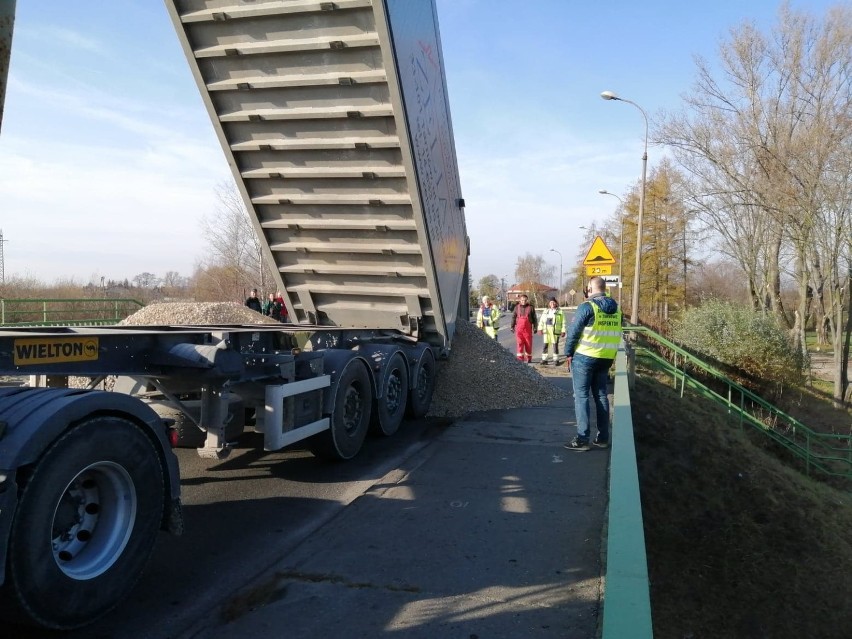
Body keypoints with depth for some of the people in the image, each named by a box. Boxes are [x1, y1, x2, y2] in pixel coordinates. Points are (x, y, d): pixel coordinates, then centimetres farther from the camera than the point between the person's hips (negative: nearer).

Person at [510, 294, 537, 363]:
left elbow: (534, 318, 7)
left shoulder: (531, 307, 3)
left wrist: (535, 327, 4)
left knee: (528, 343, 3)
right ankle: (520, 357, -6)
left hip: (528, 328, 0)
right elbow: (513, 317, 11)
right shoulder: (517, 307, 7)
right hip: (519, 328, 0)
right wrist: (512, 326, 8)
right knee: (519, 343, -7)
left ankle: (528, 358, 14)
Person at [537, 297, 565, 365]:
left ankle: (556, 360, 8)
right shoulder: (546, 311, 12)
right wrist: (540, 329, 1)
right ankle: (544, 359, 9)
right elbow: (541, 320, 12)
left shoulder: (559, 311, 2)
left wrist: (563, 331, -5)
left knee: (555, 346, -2)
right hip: (546, 331, 3)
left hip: (555, 331, -3)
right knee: (545, 345, 2)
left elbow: (563, 322, 1)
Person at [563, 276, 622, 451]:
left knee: (581, 396, -1)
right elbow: (616, 334, 11)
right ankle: (603, 437, 18)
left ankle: (582, 439, -3)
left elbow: (573, 332, -12)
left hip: (585, 357, -6)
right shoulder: (616, 309, 7)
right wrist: (610, 354, 16)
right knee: (601, 395, 14)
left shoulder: (587, 307, -13)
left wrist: (568, 354, -3)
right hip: (606, 358, 6)